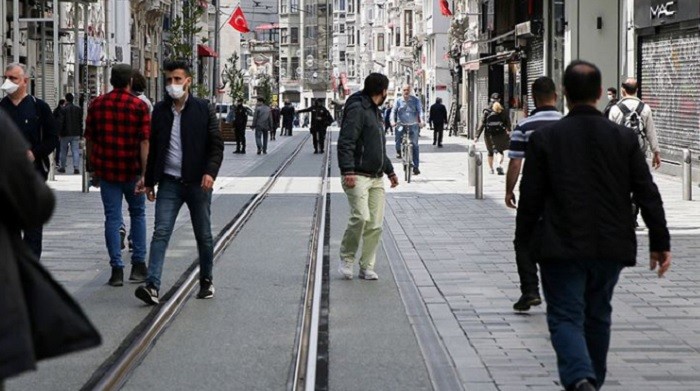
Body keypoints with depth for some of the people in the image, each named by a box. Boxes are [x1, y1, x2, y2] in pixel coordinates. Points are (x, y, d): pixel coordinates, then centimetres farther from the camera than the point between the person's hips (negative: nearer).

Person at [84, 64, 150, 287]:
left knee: (112, 218, 4)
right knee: (137, 214, 15)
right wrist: (144, 174, -14)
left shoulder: (97, 104, 2)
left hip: (106, 170, 1)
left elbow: (89, 139, 7)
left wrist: (93, 167, 18)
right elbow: (145, 141, -12)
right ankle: (138, 265, 14)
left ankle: (117, 269, -2)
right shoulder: (139, 106, -6)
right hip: (132, 170, -1)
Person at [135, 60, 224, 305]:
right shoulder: (160, 110, 7)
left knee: (203, 235, 10)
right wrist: (149, 181, 11)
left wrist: (210, 172, -19)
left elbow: (216, 145, -4)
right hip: (169, 182, 2)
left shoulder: (203, 110, -2)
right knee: (160, 233, -9)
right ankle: (152, 286, -15)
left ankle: (206, 281, 26)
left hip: (197, 182, -2)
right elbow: (153, 148, 13)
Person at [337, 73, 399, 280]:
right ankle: (346, 259, -1)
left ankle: (367, 267, 9)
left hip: (376, 178, 9)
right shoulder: (357, 109, -9)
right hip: (358, 176, -9)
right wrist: (348, 171, -25)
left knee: (376, 224, 2)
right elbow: (345, 142, -17)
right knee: (361, 217, -20)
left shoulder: (376, 111, 22)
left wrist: (389, 170, 32)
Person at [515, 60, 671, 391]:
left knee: (566, 317, -1)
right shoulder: (623, 138, 0)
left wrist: (524, 239, 8)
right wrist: (660, 243, 7)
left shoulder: (545, 138, -6)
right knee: (597, 317, 19)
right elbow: (648, 194, 1)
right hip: (610, 247, 3)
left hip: (561, 248, -3)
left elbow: (530, 197, -4)